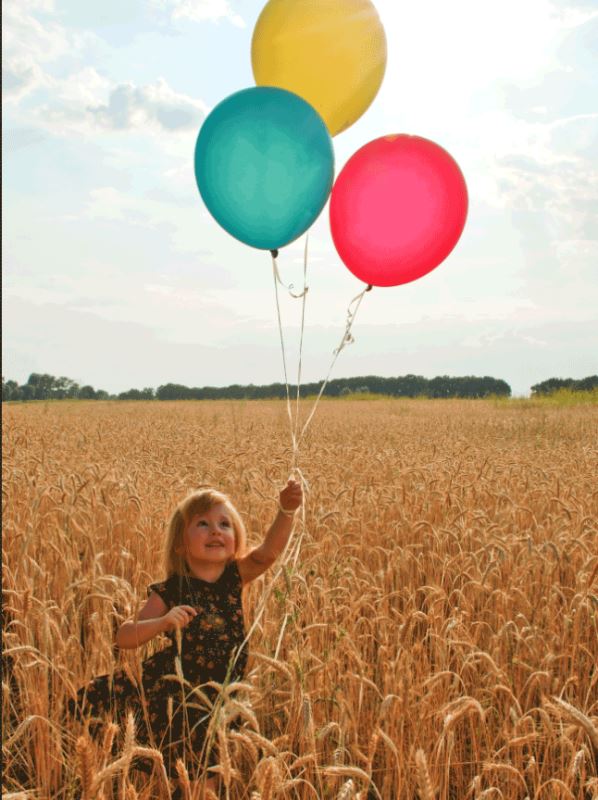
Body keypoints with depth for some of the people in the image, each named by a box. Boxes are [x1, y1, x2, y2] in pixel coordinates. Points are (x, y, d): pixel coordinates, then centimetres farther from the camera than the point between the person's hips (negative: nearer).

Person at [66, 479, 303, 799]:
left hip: (218, 697, 2)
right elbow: (123, 637, -12)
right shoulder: (171, 591, -13)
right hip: (174, 691, -2)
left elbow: (269, 550, -24)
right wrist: (163, 622, -30)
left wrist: (286, 511, -42)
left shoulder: (235, 577, -6)